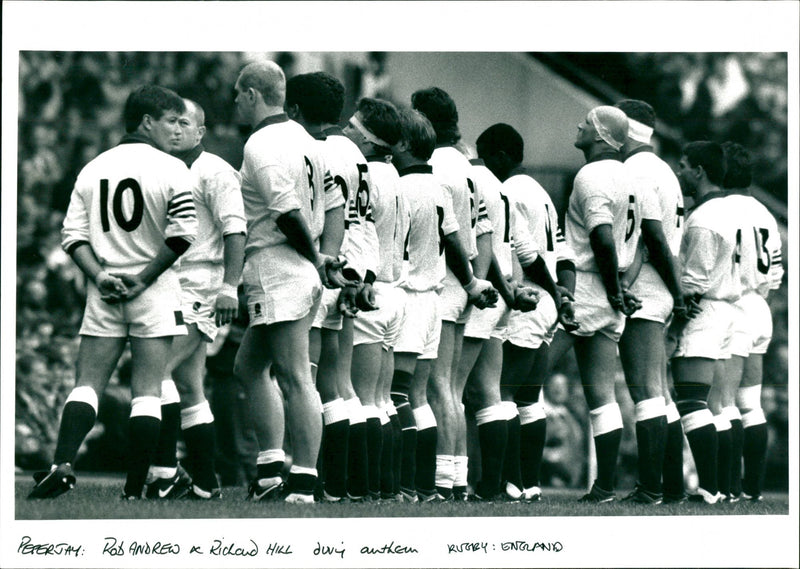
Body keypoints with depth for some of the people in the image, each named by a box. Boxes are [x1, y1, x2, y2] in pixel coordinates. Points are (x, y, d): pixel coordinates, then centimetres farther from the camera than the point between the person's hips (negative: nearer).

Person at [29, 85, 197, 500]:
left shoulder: (93, 170, 10)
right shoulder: (171, 170, -4)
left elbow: (73, 235, 5)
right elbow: (182, 234, -13)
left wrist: (99, 275, -2)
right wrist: (144, 278, -7)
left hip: (104, 294, 3)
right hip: (154, 294, -3)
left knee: (87, 383, 4)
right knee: (147, 390, 0)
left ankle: (63, 462, -16)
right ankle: (135, 488, -3)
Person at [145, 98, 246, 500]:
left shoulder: (213, 173, -6)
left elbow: (235, 230, -13)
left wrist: (229, 287, -21)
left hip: (199, 289, -9)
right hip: (169, 289, 9)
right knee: (187, 390, 8)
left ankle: (166, 473, -20)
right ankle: (204, 482, 12)